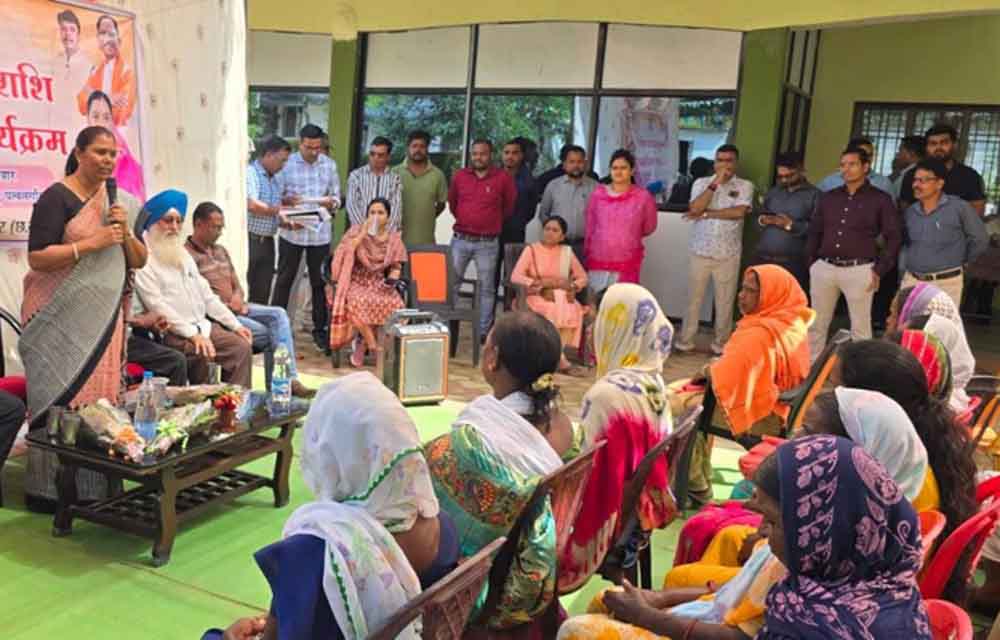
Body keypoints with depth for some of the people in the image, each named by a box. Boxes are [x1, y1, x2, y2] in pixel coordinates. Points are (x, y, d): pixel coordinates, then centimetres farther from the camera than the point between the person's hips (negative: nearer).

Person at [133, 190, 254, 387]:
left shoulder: (183, 254, 20)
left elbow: (205, 294, 19)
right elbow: (157, 305, -16)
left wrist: (235, 325, 10)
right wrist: (193, 334, -20)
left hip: (203, 325, 8)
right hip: (173, 333, -8)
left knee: (242, 347, -9)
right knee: (204, 354, -30)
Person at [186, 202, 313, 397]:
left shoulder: (221, 250, 20)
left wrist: (238, 297, -1)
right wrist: (227, 305, -14)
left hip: (235, 307, 8)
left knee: (278, 314, -16)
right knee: (266, 333, -21)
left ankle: (289, 380, -22)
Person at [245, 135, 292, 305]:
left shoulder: (274, 179, 16)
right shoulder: (251, 173, -10)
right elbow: (252, 205, -24)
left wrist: (286, 223, 1)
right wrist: (272, 209, -9)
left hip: (267, 241, 8)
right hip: (250, 239, -8)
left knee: (262, 294, 11)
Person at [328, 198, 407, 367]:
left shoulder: (394, 238, 7)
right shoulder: (356, 231, 0)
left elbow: (396, 266, 12)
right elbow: (342, 256, -15)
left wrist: (392, 280, -9)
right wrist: (363, 233, -17)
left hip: (379, 284, 3)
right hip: (356, 283, -2)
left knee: (395, 305, -28)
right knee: (359, 302, -37)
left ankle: (362, 342, -11)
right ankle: (373, 345, -19)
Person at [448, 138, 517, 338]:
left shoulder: (504, 178, -3)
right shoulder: (459, 176, 5)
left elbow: (509, 206, 8)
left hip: (488, 243, -2)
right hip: (460, 240, 2)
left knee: (486, 288, 4)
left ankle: (484, 331, 12)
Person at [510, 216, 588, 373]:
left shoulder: (567, 251, 14)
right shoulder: (531, 250, 5)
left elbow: (582, 277, 13)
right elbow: (515, 276, -7)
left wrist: (572, 286, -9)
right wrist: (541, 284, -18)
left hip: (562, 296, 3)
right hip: (537, 296, -3)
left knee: (574, 310, -30)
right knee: (553, 309, -35)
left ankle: (558, 352, -22)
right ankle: (558, 355, -23)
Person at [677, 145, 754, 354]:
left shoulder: (745, 186, 0)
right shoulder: (702, 183, 4)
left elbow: (739, 212, -16)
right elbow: (695, 208, -13)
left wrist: (706, 214, -12)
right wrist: (715, 183, -17)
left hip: (728, 255, -1)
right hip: (701, 252, 1)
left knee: (725, 300, 7)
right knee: (693, 298, 8)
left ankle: (721, 341, 19)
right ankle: (686, 339, 18)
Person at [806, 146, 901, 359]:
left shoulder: (880, 199, 1)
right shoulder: (828, 197, 13)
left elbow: (894, 237, 0)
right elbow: (814, 232, 19)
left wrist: (879, 270, -6)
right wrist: (812, 262, 9)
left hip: (859, 270, -4)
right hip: (824, 268, 4)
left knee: (860, 327, 1)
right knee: (816, 325, 8)